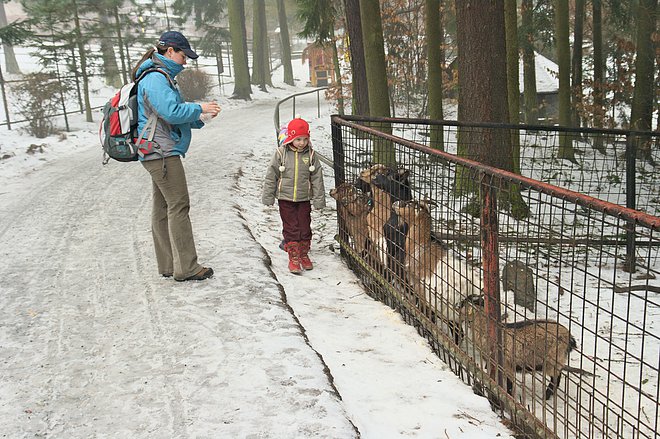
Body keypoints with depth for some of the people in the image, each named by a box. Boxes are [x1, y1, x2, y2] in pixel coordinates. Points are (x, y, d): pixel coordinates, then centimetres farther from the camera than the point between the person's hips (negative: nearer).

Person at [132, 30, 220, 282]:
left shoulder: (161, 77, 21)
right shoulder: (156, 78, -13)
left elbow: (169, 116, 23)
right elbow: (171, 112, -24)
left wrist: (199, 118, 11)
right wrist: (199, 108, -10)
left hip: (157, 154, 11)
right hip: (163, 152, -11)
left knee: (162, 208, 11)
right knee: (179, 207, -9)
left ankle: (168, 265, 18)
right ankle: (186, 268, -6)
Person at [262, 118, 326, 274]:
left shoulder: (310, 154, -4)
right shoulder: (281, 153, -8)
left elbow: (317, 178, 0)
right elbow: (271, 176, -2)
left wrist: (319, 199, 0)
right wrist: (268, 196, -1)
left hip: (304, 198, 2)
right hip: (285, 198, -1)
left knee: (305, 228, 8)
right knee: (291, 228, 2)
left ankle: (304, 255, 24)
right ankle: (293, 258, 10)